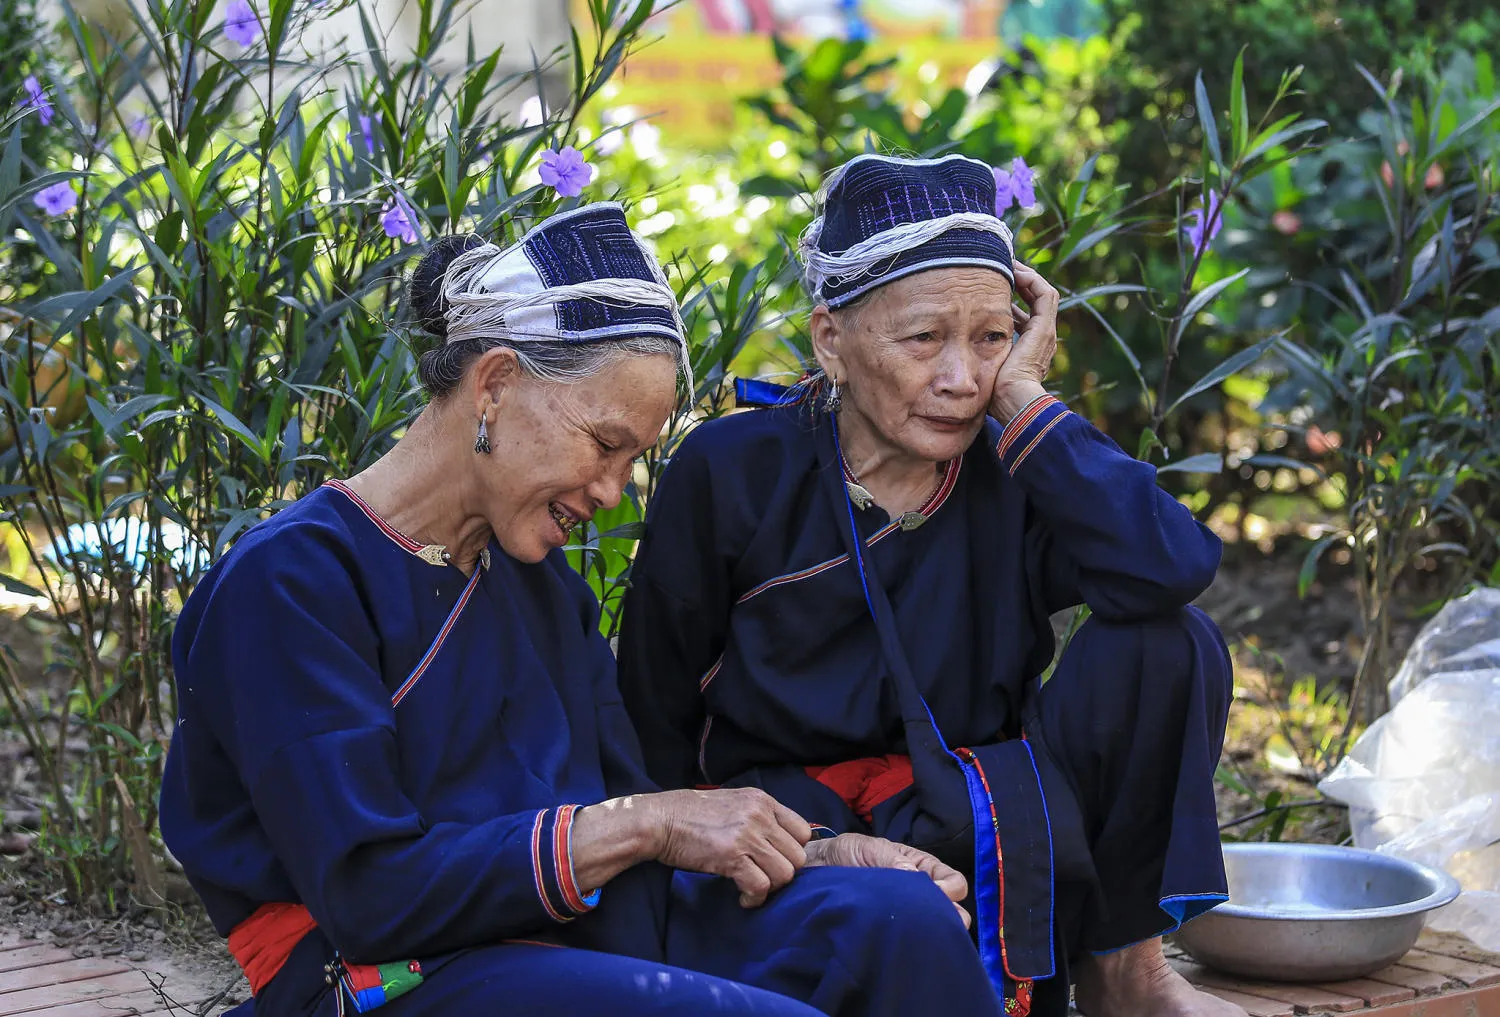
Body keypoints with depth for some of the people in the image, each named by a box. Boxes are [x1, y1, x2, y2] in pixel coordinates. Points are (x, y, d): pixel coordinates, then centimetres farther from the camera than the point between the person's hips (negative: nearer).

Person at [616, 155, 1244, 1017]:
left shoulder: (1013, 470, -1)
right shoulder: (732, 472, -5)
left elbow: (1174, 565, -23)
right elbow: (652, 705, 4)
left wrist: (1022, 396, -15)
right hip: (796, 810, -4)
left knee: (1171, 645, -18)